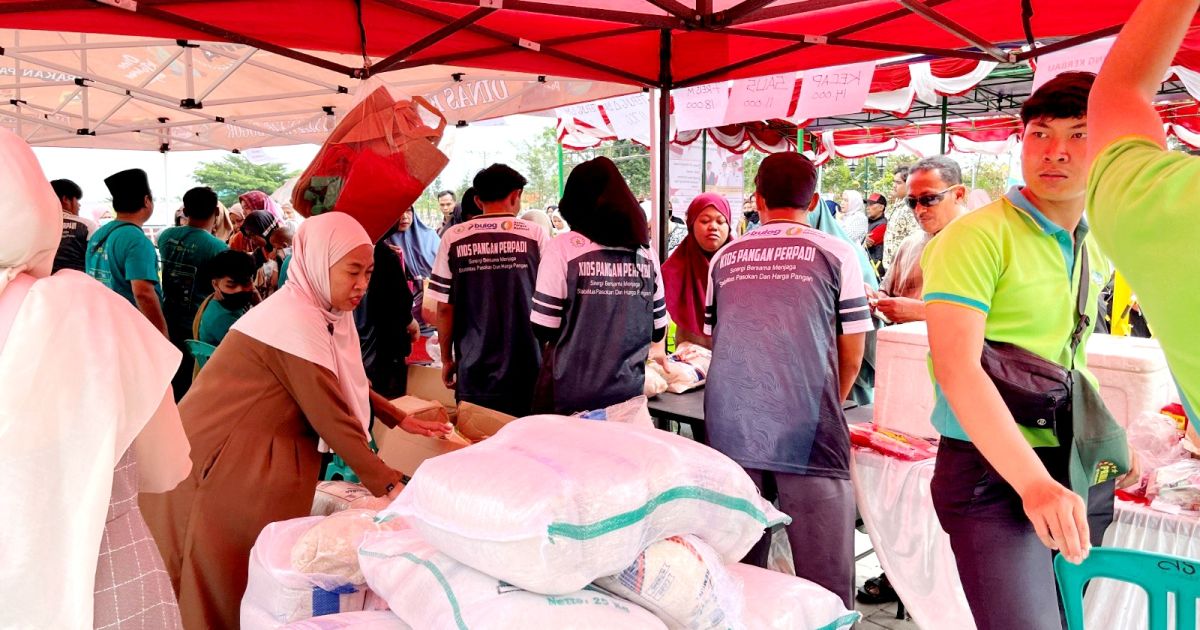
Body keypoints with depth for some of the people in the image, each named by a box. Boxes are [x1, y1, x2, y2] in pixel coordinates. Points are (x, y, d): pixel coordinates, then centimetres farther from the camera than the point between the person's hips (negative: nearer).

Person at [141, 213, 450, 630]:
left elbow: (346, 384, 19)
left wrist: (400, 419, 13)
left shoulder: (318, 312, 6)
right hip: (218, 466, -9)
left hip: (255, 461, 9)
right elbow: (333, 418, -22)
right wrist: (389, 485, -17)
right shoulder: (296, 320, -23)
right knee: (233, 587, 5)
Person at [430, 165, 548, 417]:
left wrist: (447, 359, 11)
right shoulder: (535, 235, -5)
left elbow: (444, 308, 0)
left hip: (474, 371, 1)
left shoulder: (454, 238, -2)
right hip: (527, 371, -1)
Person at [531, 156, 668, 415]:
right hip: (629, 394, 3)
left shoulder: (563, 248, -9)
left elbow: (543, 329, -10)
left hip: (570, 400, -3)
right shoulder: (646, 253, 2)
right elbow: (658, 331, 8)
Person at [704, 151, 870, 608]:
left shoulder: (724, 259, 11)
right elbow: (850, 354, 4)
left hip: (729, 431, 4)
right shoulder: (835, 254, 2)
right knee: (825, 585, 5)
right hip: (807, 434, -3)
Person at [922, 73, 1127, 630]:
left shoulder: (1095, 251, 10)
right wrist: (1034, 482, -33)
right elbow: (956, 368, -25)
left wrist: (1114, 445, 19)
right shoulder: (977, 236, -14)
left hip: (1082, 472, 8)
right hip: (994, 472, -7)